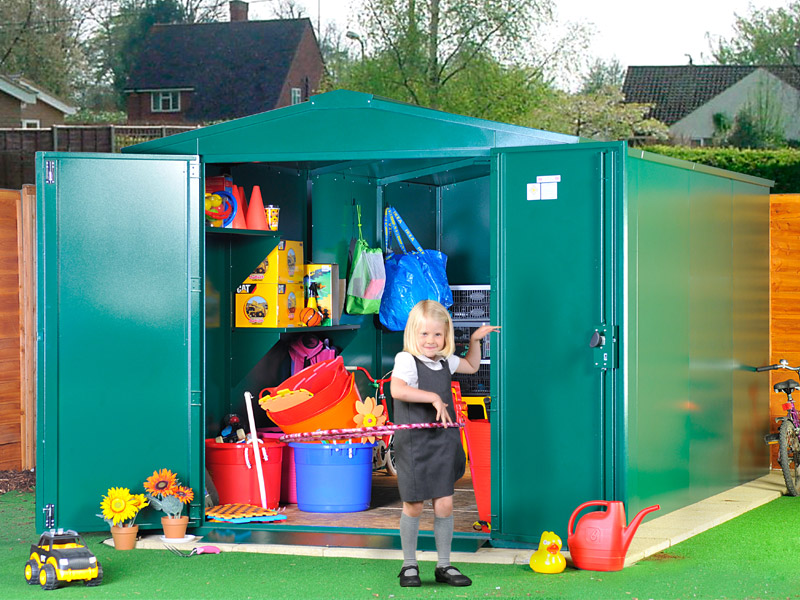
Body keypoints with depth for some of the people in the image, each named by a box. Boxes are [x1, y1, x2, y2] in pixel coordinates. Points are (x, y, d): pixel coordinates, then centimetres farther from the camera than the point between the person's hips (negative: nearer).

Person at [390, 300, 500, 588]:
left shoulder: (445, 361, 9)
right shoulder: (406, 360, -13)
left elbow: (471, 366, 31)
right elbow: (397, 389, -33)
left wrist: (475, 340, 17)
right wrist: (433, 397, -31)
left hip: (443, 444, 5)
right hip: (413, 445, -5)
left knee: (444, 504, 6)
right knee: (413, 506, 3)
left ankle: (444, 565, 16)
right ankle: (409, 565, 18)